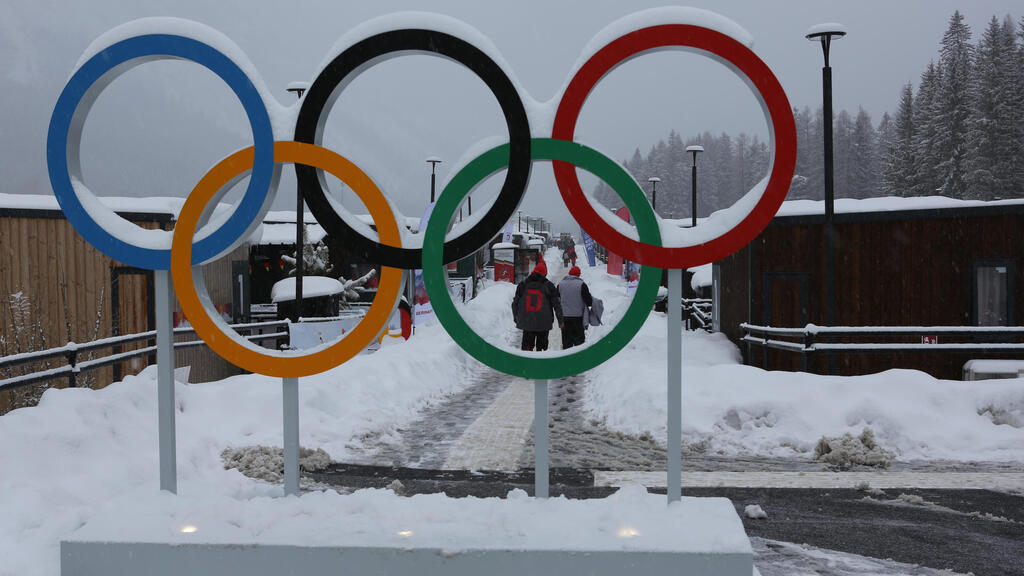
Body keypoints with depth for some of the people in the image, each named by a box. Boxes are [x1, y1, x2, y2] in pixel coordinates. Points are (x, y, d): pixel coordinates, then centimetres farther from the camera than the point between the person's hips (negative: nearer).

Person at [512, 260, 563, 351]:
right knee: (541, 345, 8)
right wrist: (560, 320, 10)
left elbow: (515, 303, 10)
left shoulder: (522, 285, 5)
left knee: (527, 345, 5)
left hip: (526, 322, 1)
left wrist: (516, 318, 22)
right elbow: (556, 304, 2)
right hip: (543, 323, -1)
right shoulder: (549, 286, 0)